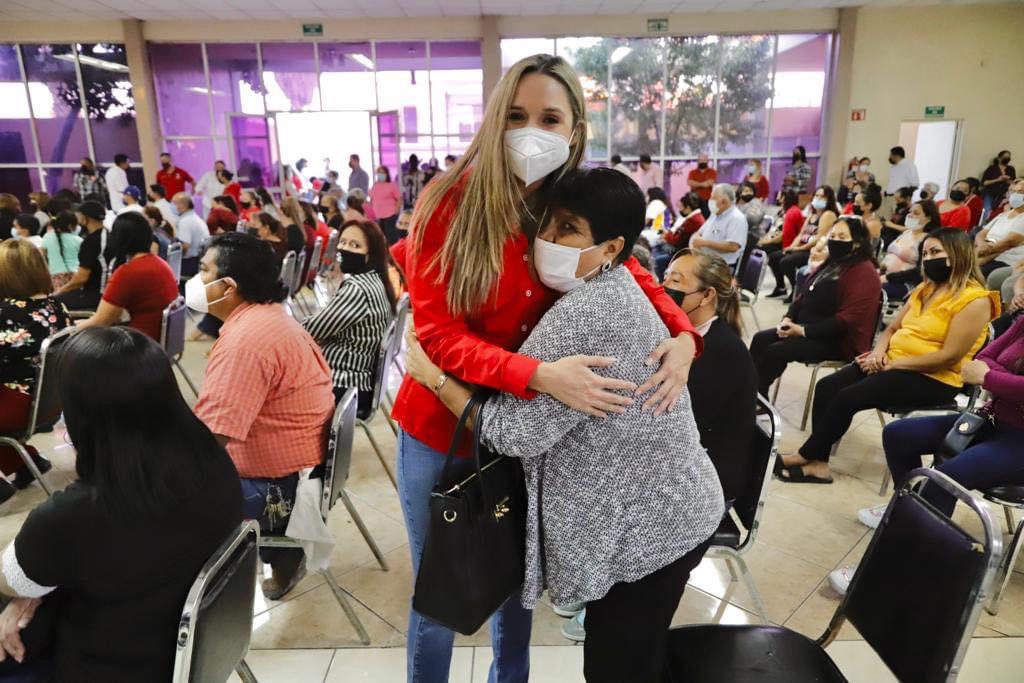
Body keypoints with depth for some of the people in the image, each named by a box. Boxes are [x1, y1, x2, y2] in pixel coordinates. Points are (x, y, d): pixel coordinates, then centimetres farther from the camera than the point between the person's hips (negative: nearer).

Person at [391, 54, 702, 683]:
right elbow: (437, 334, -22)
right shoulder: (452, 204, -18)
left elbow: (636, 280, 5)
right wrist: (540, 376, -35)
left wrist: (683, 337, -16)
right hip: (442, 429, -3)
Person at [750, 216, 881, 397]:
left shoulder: (864, 273, -13)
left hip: (839, 340, -9)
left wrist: (804, 331, -22)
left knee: (775, 351, -25)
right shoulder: (832, 264, 17)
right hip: (806, 328, 9)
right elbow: (803, 295, 17)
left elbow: (847, 319, -21)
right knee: (761, 339, -11)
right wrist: (788, 318, -3)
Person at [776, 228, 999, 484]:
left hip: (933, 380, -8)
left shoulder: (975, 300, -11)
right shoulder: (925, 289, 15)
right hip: (894, 363, 8)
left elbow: (949, 356, -19)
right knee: (827, 386, -13)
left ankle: (807, 456, -8)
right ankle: (817, 462, -16)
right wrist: (879, 351, -5)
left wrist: (891, 363, -17)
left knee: (847, 397, -24)